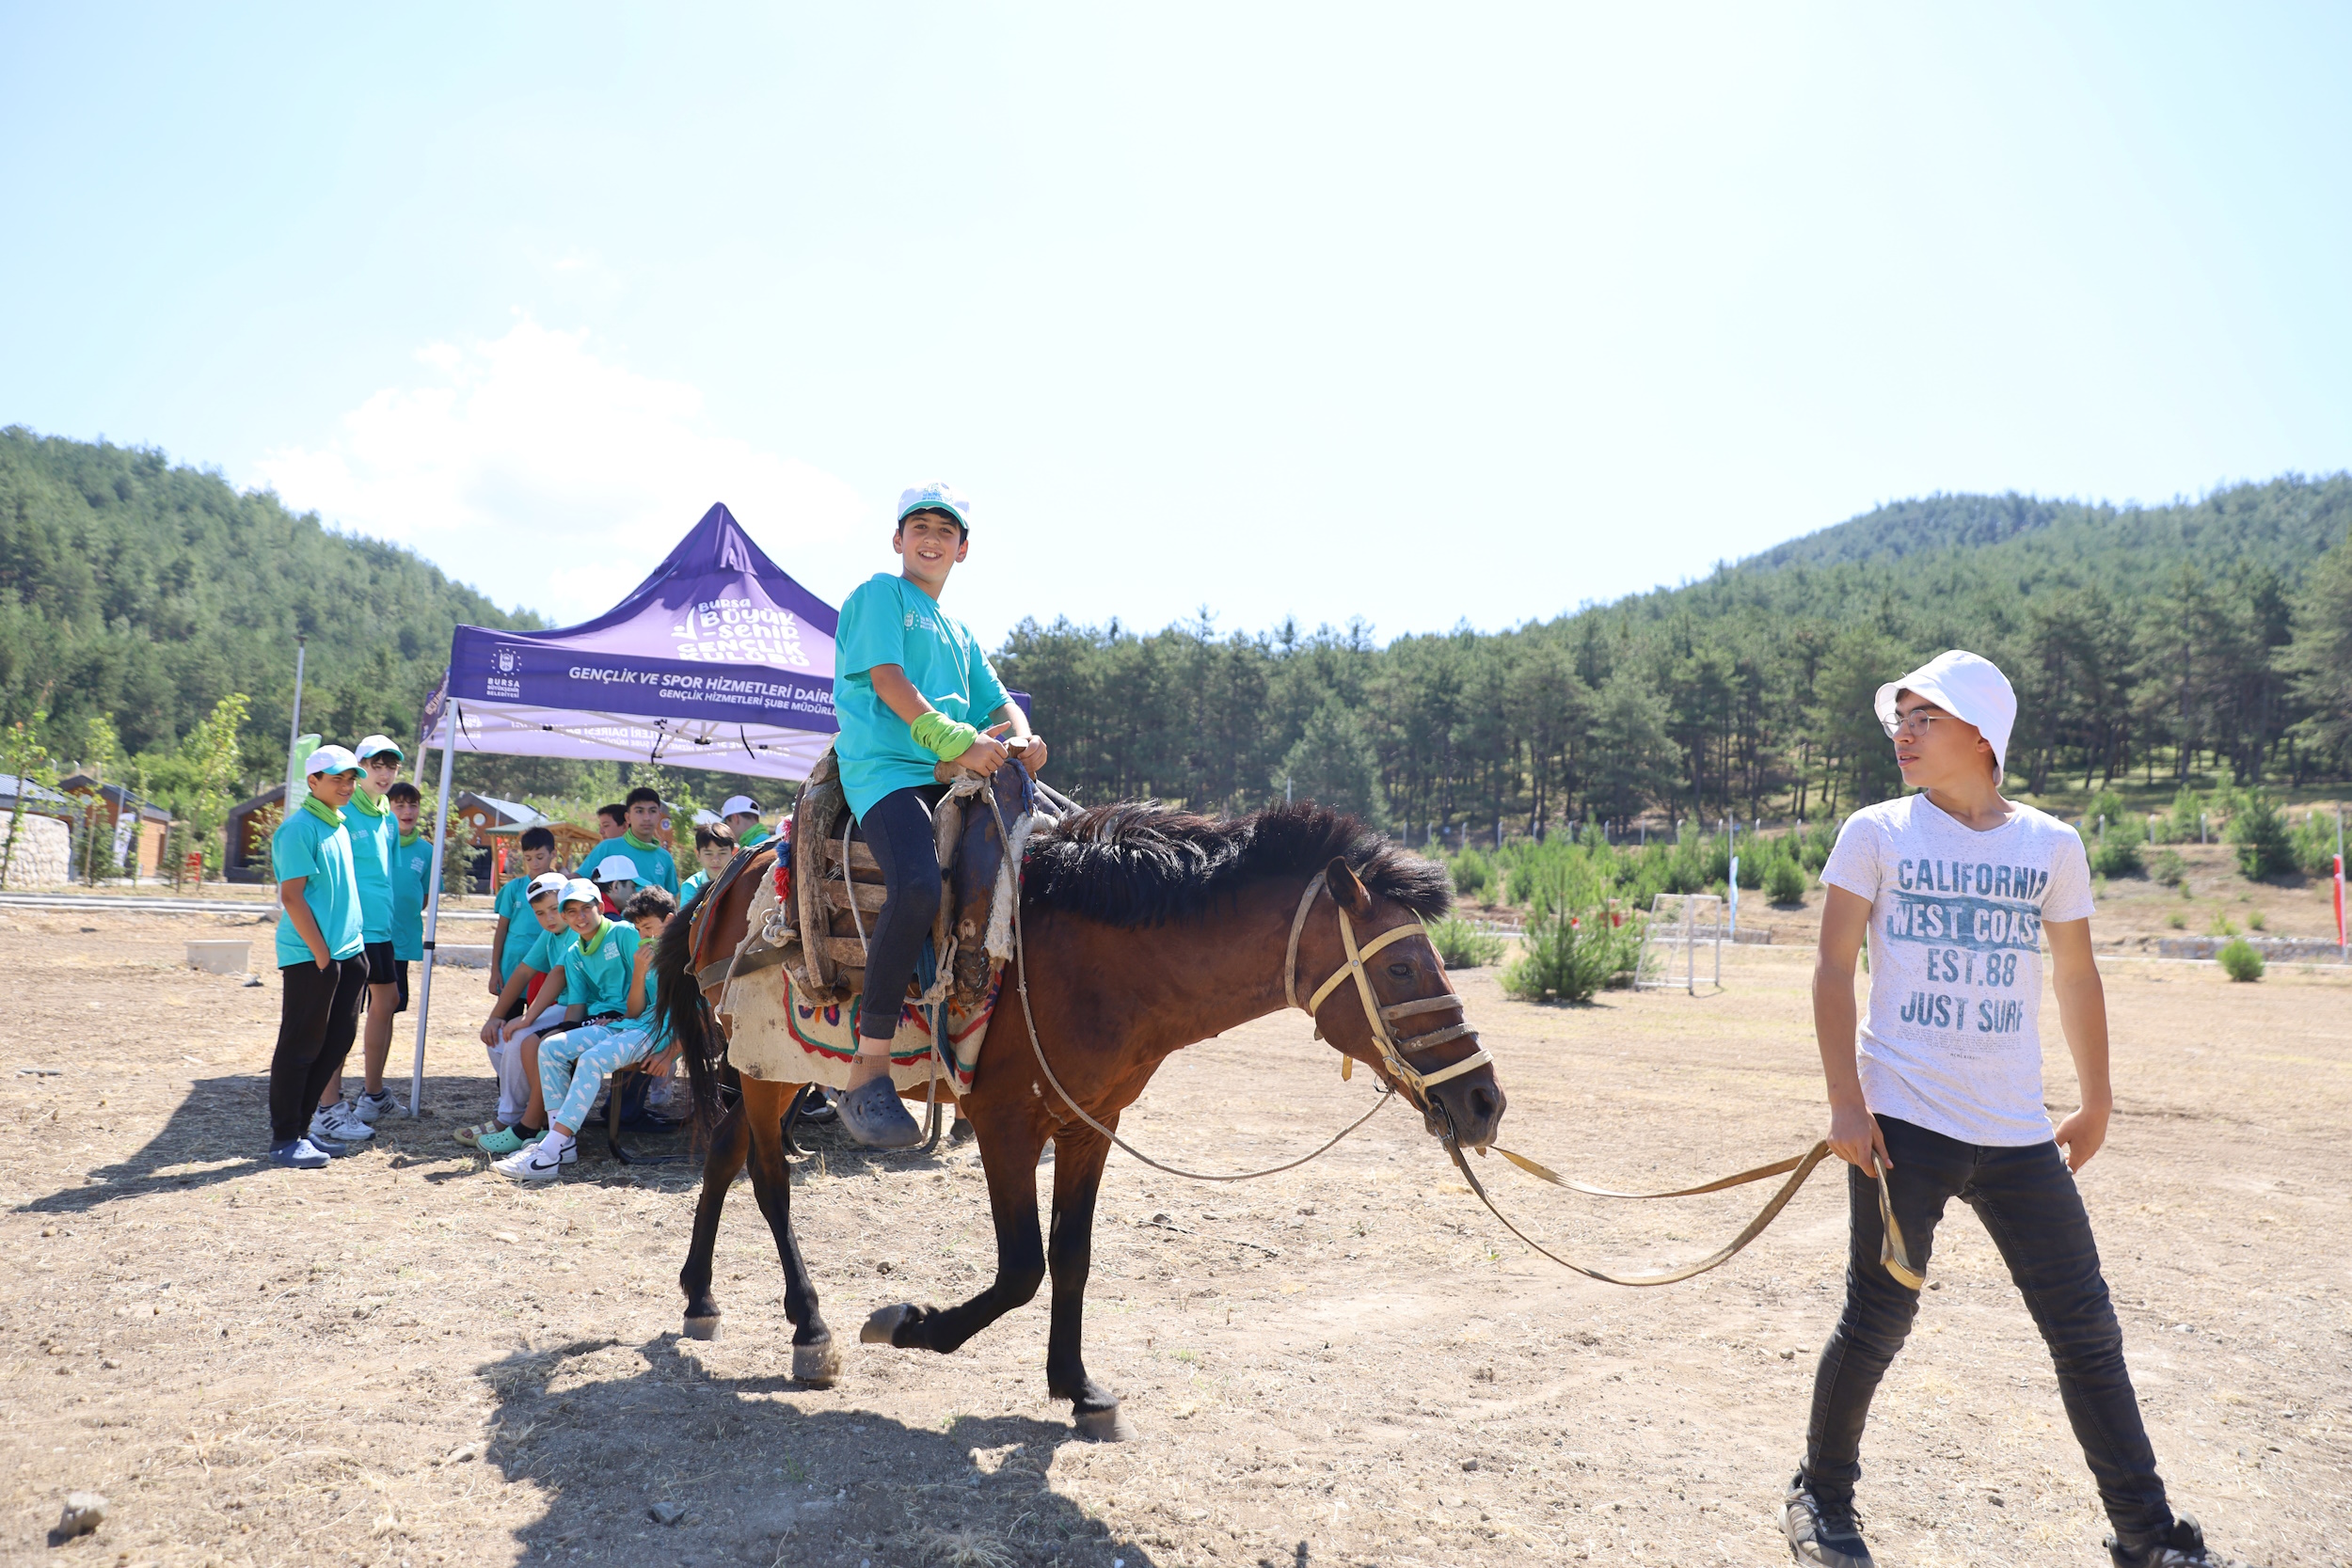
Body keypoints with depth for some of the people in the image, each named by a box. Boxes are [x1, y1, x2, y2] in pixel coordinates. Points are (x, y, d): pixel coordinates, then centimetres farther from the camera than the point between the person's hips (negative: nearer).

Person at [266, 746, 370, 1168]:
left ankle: (303, 1124, 24)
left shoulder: (339, 825, 15)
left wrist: (354, 945, 15)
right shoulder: (298, 828, -12)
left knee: (337, 1041, 12)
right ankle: (284, 1138, 10)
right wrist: (321, 953, -16)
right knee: (300, 1046, 0)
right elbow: (291, 897, -16)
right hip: (309, 957, -9)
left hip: (347, 951, 9)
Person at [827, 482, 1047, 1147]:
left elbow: (1000, 704, 22)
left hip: (956, 775, 7)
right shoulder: (879, 593, 10)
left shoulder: (959, 632, 30)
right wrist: (958, 741, -19)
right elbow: (888, 679, -6)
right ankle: (867, 1074, -28)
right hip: (885, 769, -7)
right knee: (917, 887, -34)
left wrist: (1022, 740, -3)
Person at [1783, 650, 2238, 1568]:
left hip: (2019, 1133, 3)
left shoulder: (2051, 845, 6)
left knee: (2085, 1326, 8)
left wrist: (2096, 1103, 15)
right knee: (1878, 1320, 3)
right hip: (1902, 1122, -3)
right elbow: (1834, 967, -4)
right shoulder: (1877, 833, -2)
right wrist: (1845, 1102, -10)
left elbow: (2076, 978, 14)